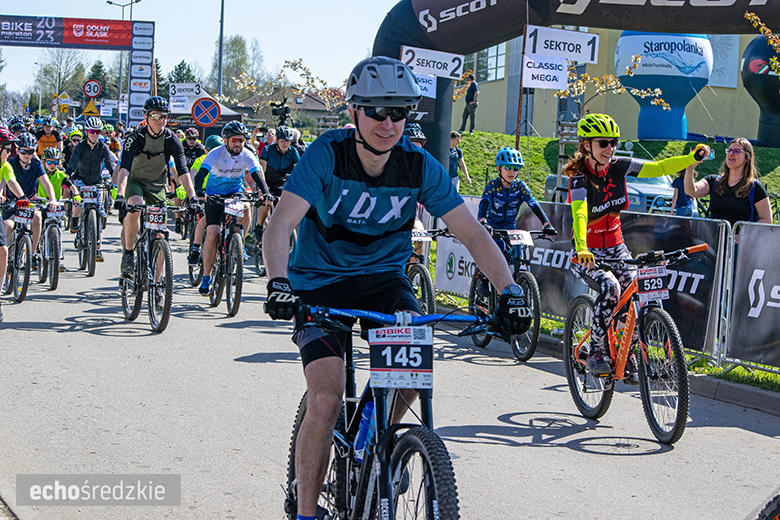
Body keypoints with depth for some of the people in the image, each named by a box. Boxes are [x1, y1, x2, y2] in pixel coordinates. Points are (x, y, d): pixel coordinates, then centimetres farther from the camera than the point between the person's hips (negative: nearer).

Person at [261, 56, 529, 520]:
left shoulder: (420, 166, -10)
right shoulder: (327, 154, -18)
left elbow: (472, 232, -10)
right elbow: (282, 223, -28)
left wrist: (510, 290, -24)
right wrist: (278, 283, -46)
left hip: (383, 278, 3)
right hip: (320, 282, -2)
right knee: (326, 400, -17)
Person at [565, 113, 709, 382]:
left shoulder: (618, 167, -5)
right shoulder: (579, 178, -20)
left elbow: (659, 168, -5)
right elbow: (579, 214, -36)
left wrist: (694, 158, -20)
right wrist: (582, 249, -53)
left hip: (615, 247, 5)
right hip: (586, 253, -5)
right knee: (609, 287, -32)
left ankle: (628, 357, 11)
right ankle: (596, 352, -16)